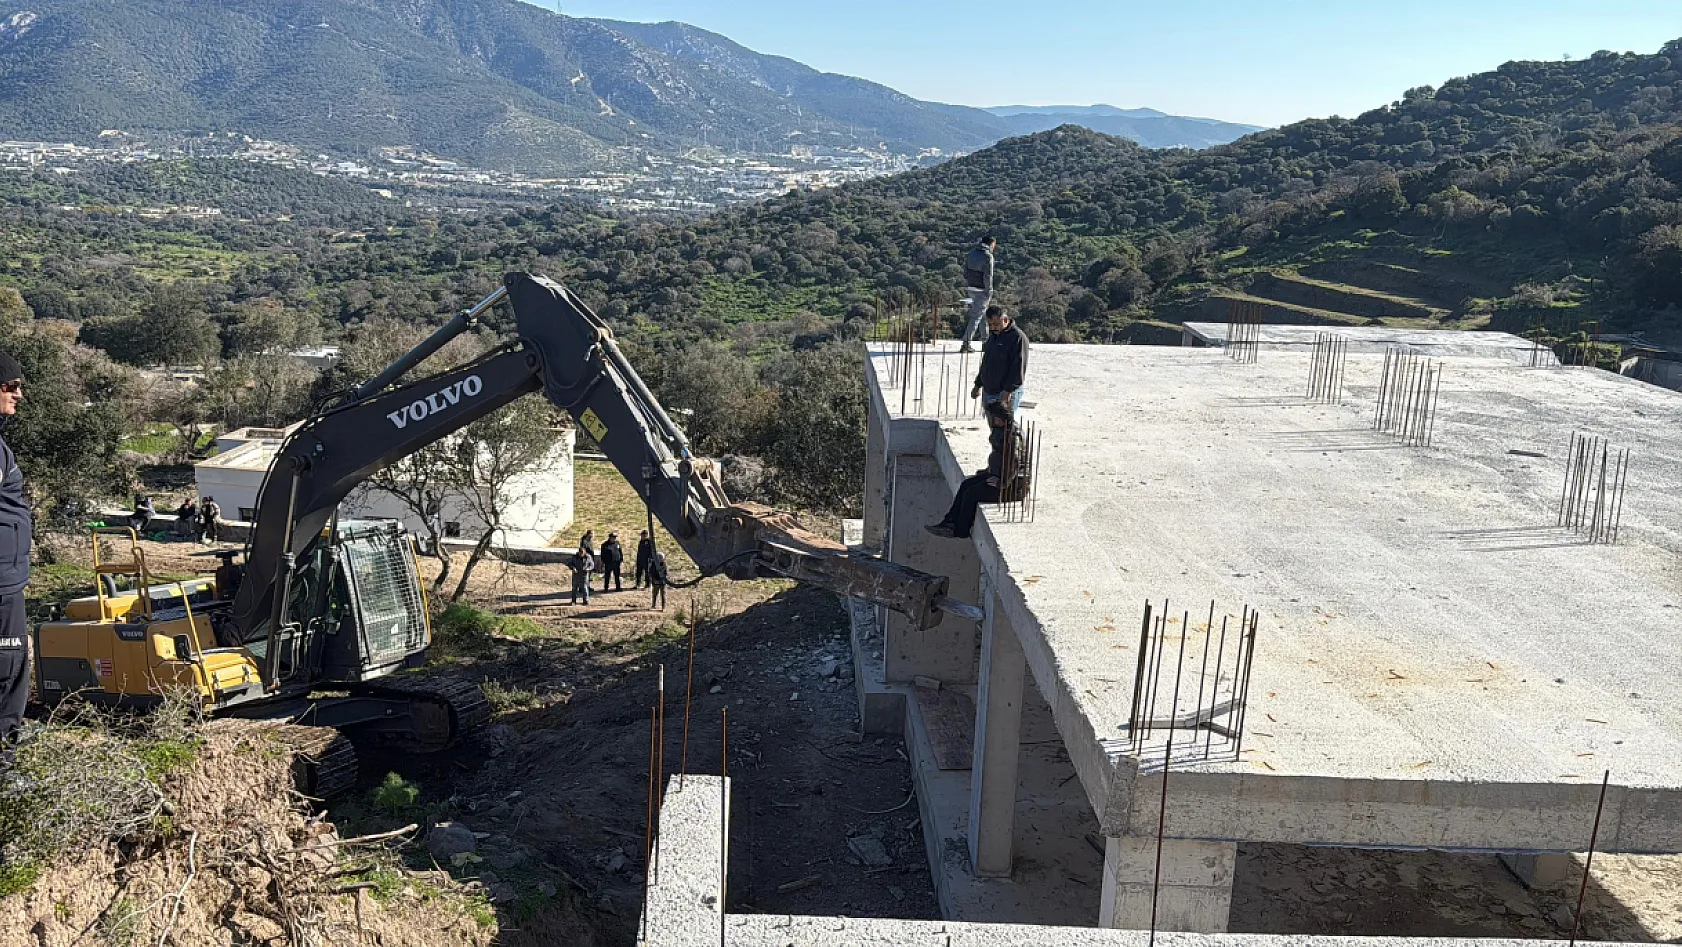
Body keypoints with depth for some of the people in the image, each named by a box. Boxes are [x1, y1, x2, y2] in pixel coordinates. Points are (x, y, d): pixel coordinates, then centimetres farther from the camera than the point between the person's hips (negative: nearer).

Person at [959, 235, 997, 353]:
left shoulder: (971, 253, 7)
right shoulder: (987, 256, -15)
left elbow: (965, 271, 10)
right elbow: (988, 276, -17)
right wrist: (989, 292, -10)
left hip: (971, 288, 7)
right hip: (981, 290, -7)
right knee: (977, 315, -2)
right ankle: (966, 343, -5)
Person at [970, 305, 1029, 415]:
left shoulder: (1018, 337, -13)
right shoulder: (993, 336, 15)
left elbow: (1019, 368, -19)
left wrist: (1008, 390, -23)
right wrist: (978, 385, 22)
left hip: (1005, 394, -9)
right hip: (988, 392, 9)